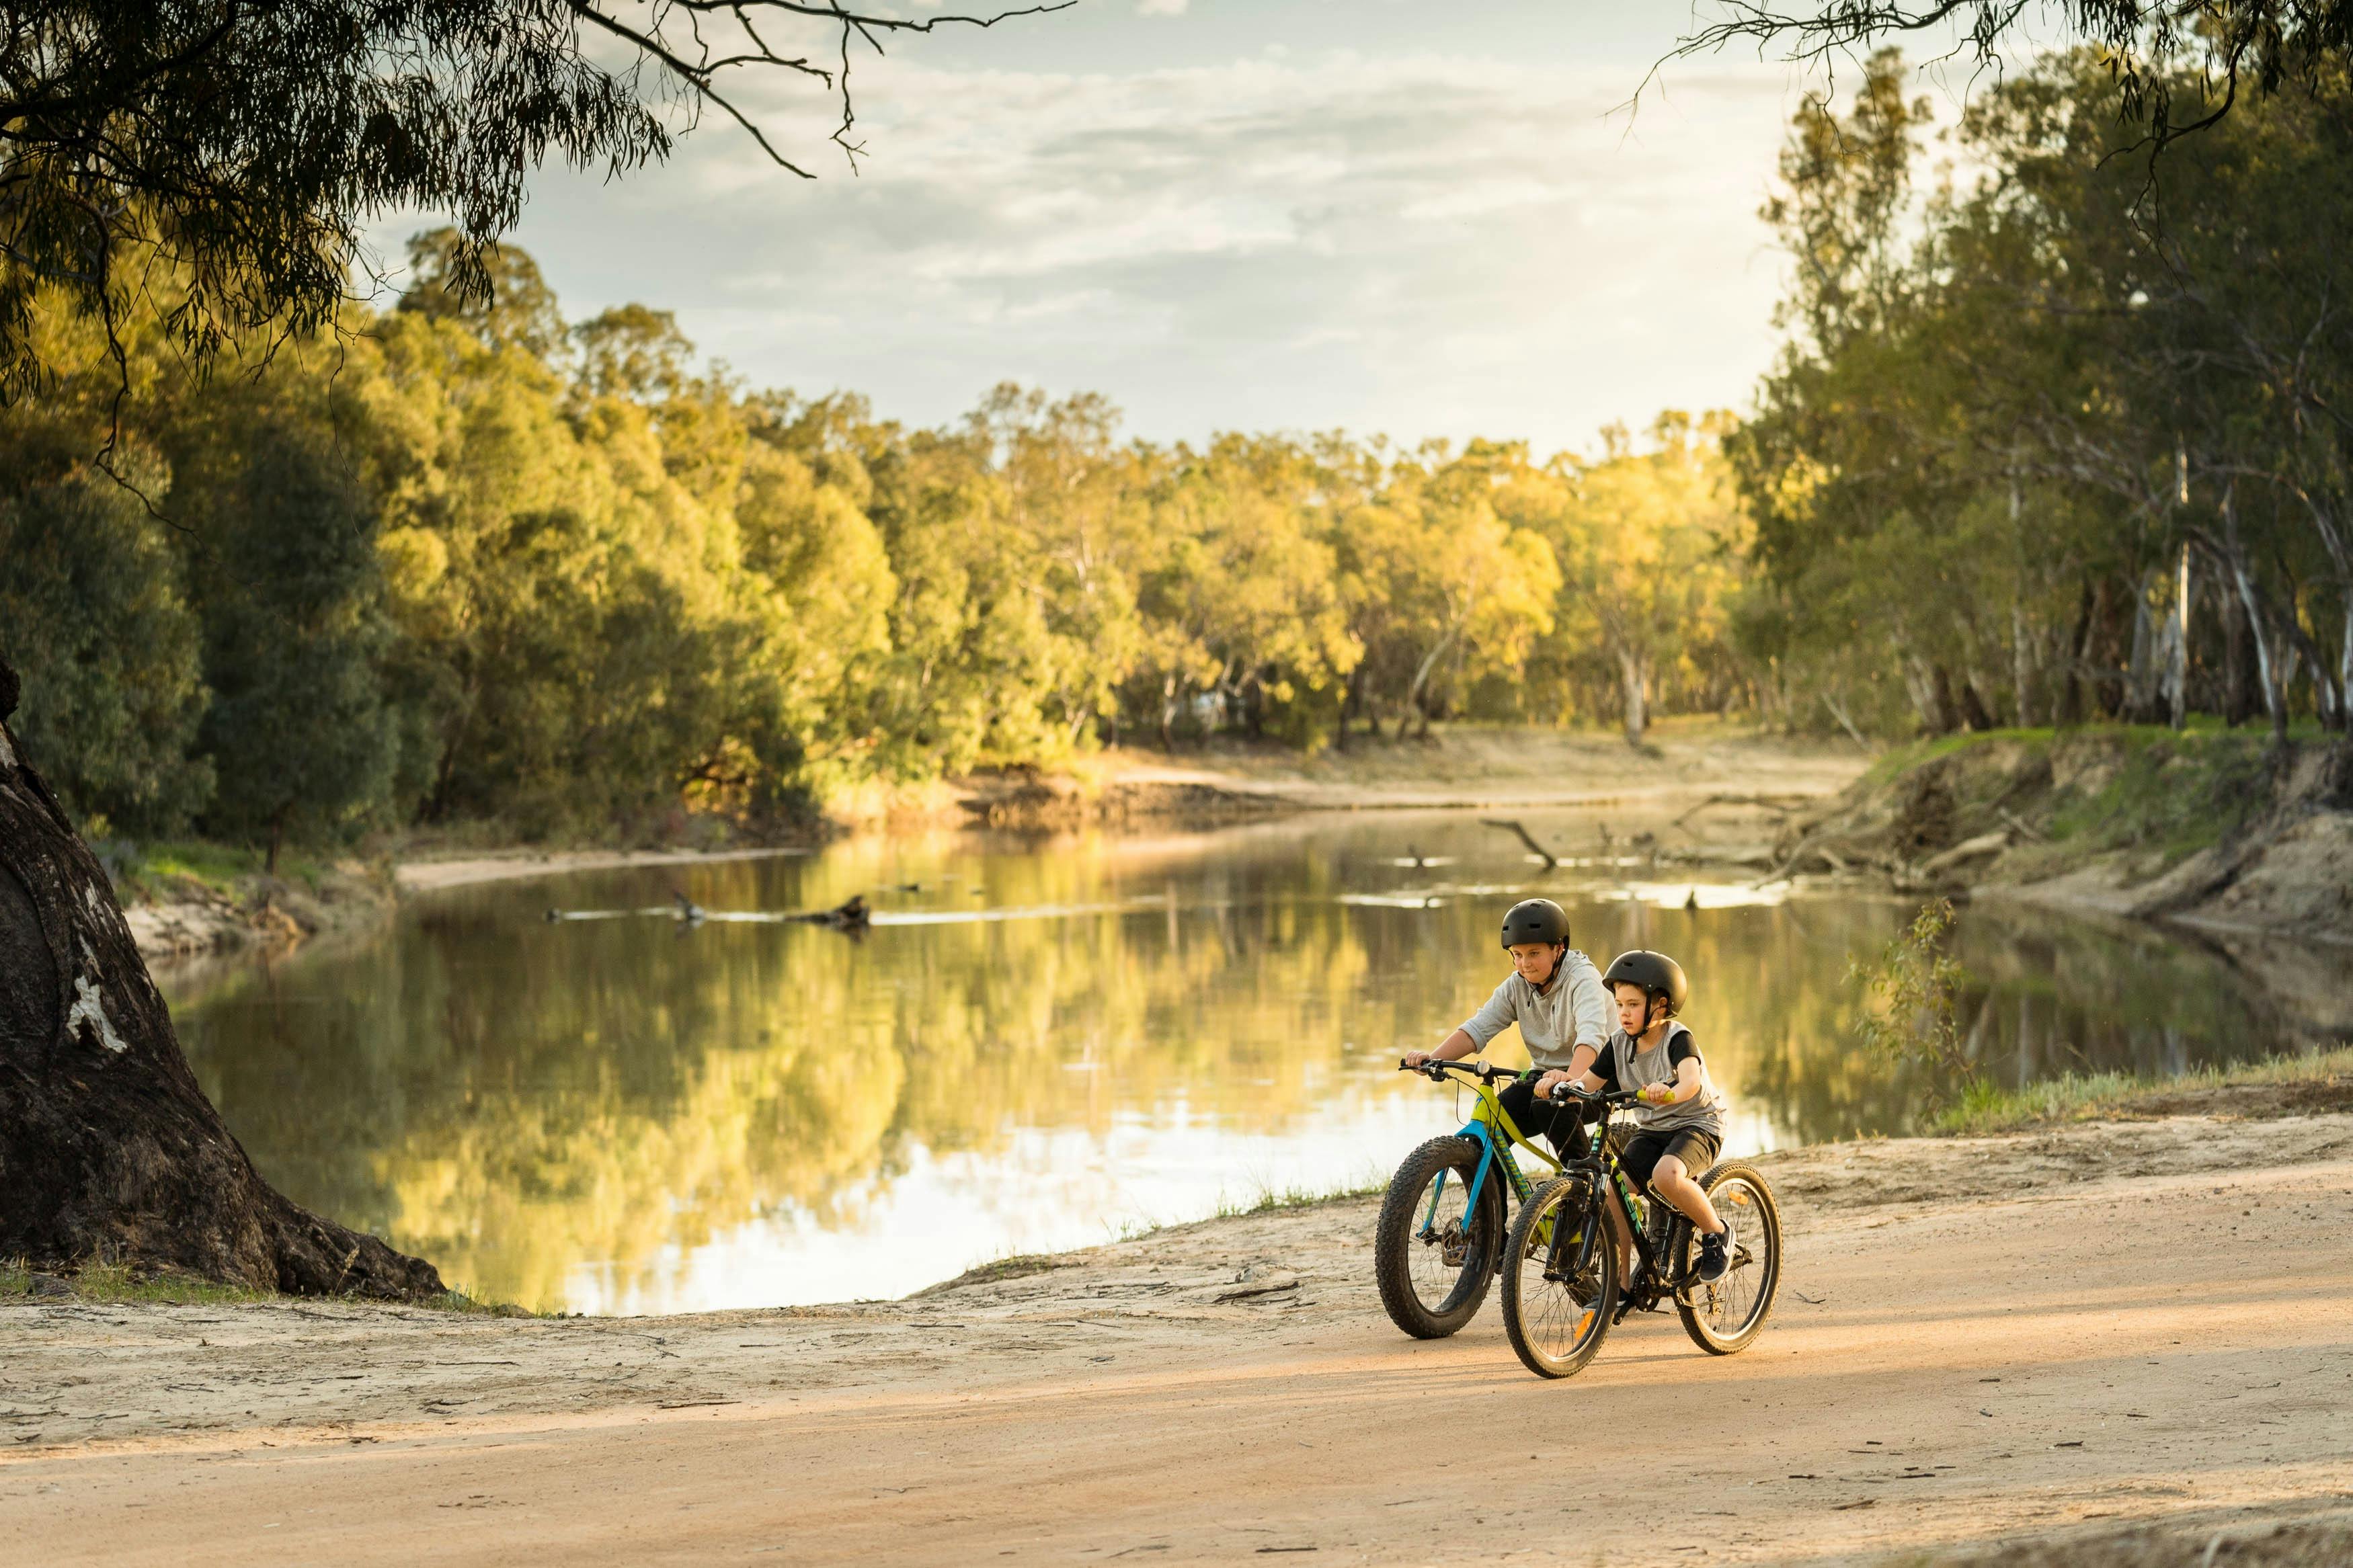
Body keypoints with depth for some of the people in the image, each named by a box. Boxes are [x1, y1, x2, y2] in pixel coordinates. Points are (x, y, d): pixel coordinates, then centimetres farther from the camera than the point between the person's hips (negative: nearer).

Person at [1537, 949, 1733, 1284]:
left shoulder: (1678, 1039, -18)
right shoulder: (1620, 1045, 0)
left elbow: (1692, 1081, -38)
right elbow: (1586, 1084, -2)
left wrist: (1670, 1092, -60)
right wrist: (1559, 1081, -24)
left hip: (1697, 1123, -6)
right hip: (1650, 1129, 6)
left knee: (1666, 1174, -36)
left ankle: (1716, 1232, -9)